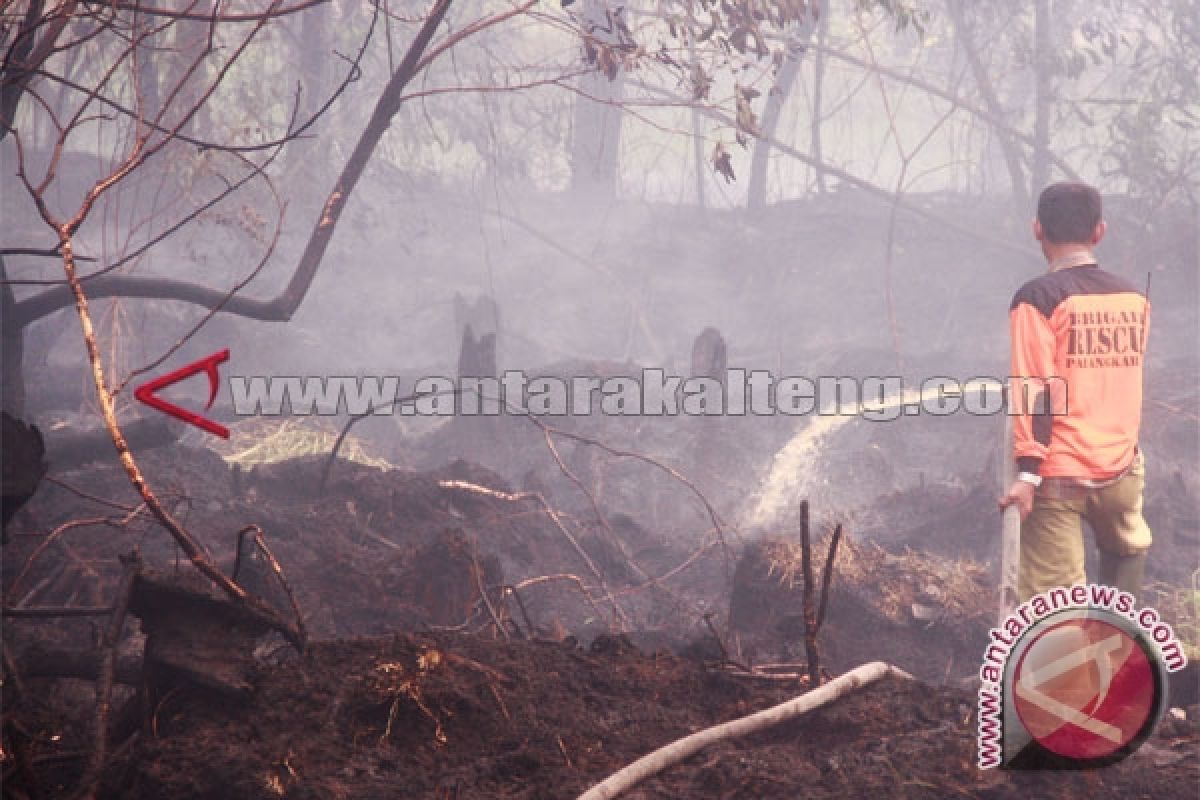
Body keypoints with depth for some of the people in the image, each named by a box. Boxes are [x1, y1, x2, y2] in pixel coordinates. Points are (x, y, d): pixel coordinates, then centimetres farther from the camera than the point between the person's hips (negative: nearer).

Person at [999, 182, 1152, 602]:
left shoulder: (1038, 297, -10)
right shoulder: (1134, 298, 7)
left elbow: (1037, 390, -16)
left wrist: (1027, 471, -16)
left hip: (1059, 475, -5)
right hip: (1121, 469, 5)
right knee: (1126, 552, 30)